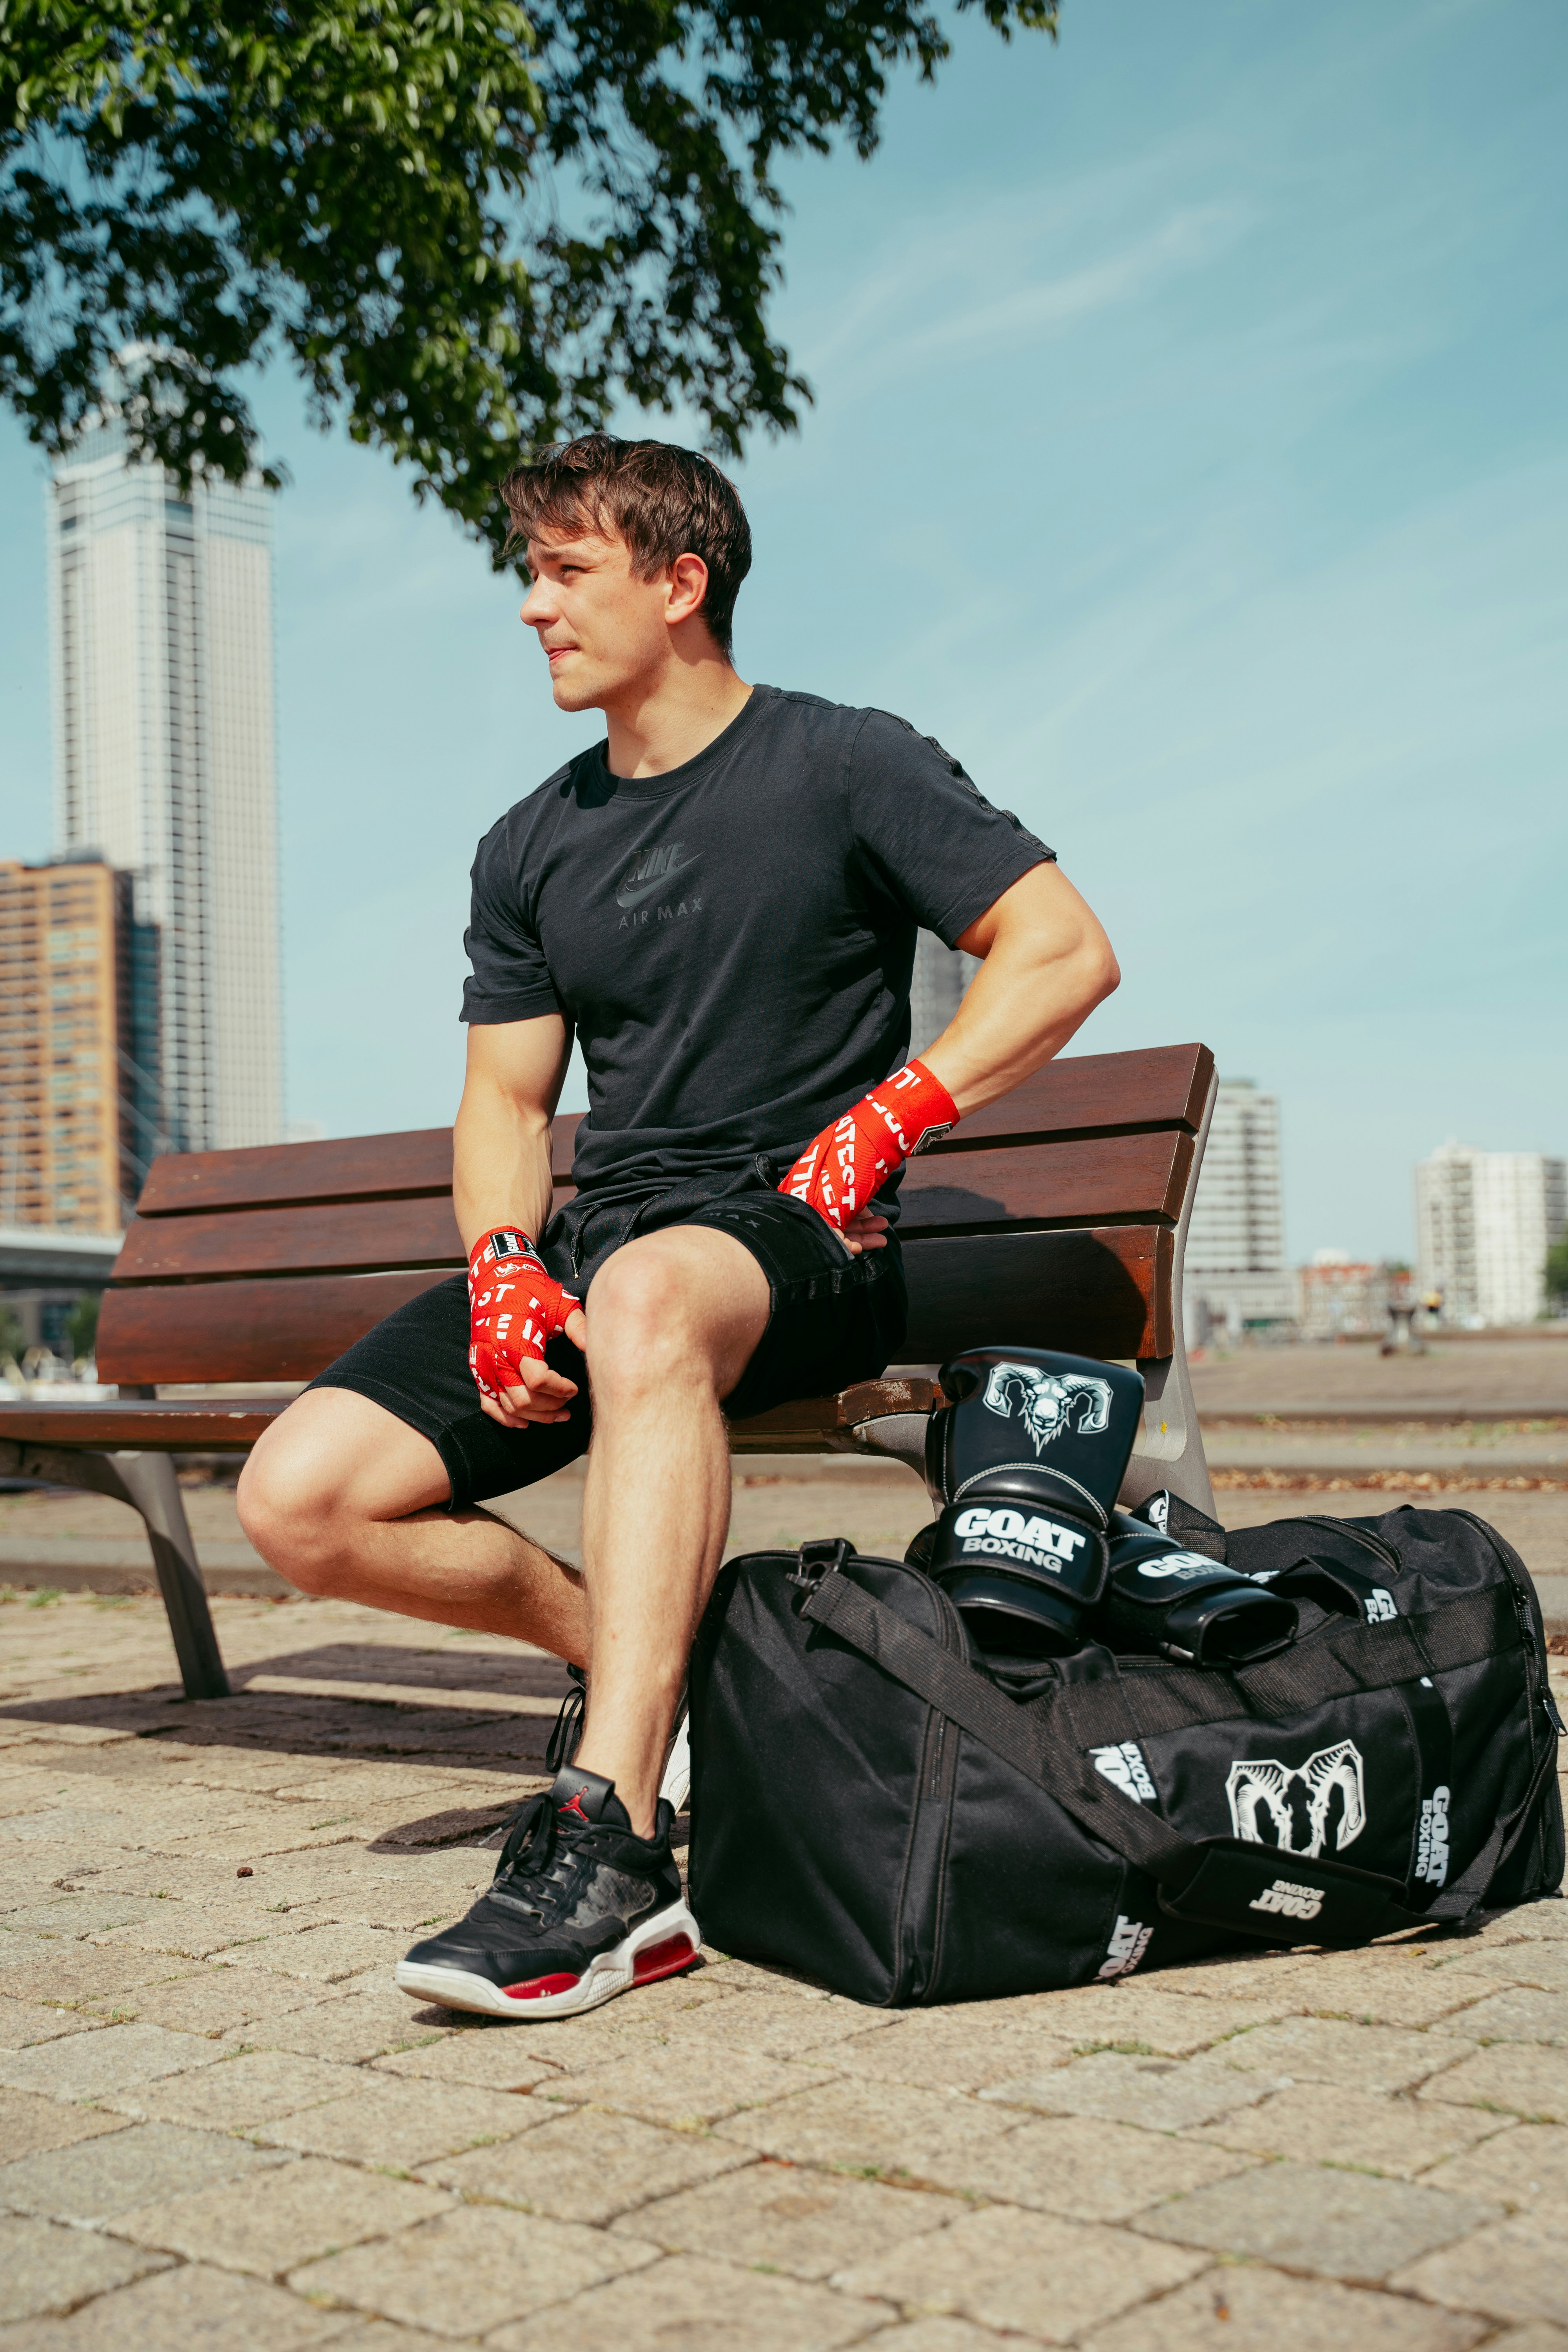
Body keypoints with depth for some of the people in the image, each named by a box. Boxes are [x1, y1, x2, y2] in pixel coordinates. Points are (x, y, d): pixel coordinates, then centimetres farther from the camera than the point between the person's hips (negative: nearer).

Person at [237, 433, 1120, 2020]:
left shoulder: (847, 765, 1)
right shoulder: (533, 850, 17)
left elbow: (1068, 953, -4)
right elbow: (504, 1100, 15)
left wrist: (880, 1124, -13)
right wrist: (504, 1266, -5)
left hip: (803, 1238, -6)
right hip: (601, 1236, 6)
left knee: (646, 1299, -43)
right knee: (301, 1499, -14)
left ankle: (608, 1837, -42)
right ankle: (642, 1656, 2)